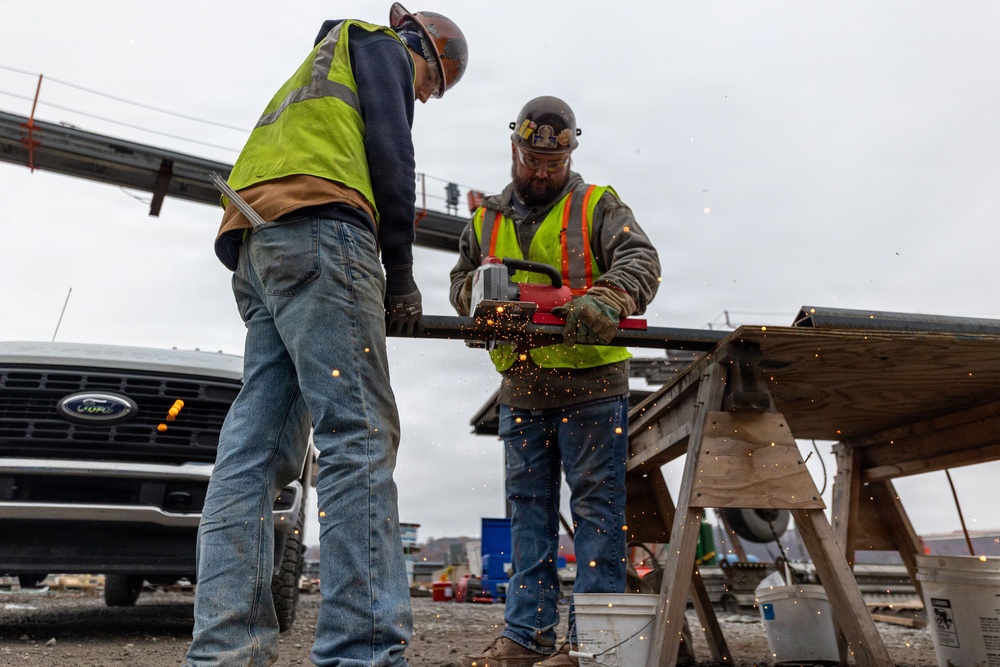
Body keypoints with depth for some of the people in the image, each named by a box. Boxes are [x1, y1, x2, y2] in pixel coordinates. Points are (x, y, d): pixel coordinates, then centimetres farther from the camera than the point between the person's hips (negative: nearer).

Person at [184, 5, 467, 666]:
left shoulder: (317, 74, 42)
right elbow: (390, 155, -1)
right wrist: (401, 277, -1)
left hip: (255, 246, 9)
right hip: (317, 231, -9)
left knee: (258, 448, -4)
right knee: (360, 435, -18)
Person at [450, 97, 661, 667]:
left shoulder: (599, 207, 1)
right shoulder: (487, 219, 16)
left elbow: (640, 261, -13)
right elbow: (462, 278, 20)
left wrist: (605, 298, -34)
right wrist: (482, 292, -4)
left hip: (591, 387, -4)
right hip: (520, 390, 5)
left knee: (596, 507, -1)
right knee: (529, 512, 10)